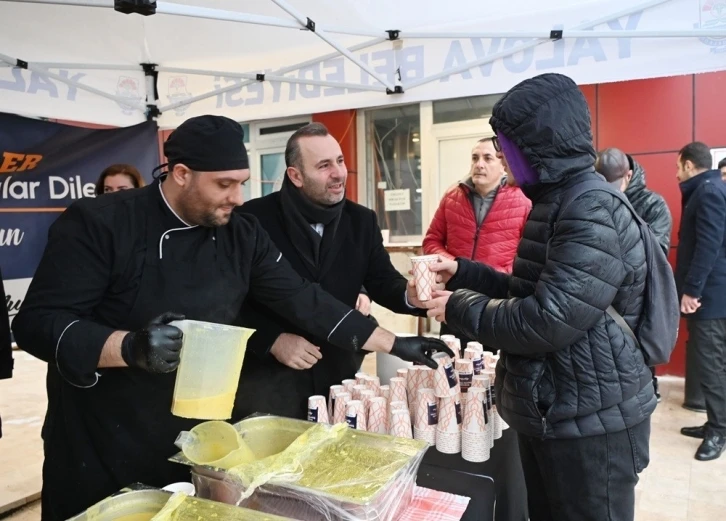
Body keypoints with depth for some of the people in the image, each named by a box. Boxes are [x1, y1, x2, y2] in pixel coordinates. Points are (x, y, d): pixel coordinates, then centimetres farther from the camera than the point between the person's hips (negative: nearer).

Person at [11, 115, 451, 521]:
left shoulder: (242, 234, -2)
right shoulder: (98, 224, -16)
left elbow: (303, 299, -2)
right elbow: (38, 324, -17)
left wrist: (395, 345, -5)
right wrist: (130, 347, -35)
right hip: (100, 450, -3)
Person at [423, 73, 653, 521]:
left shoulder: (593, 214, -22)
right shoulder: (559, 202, 11)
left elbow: (545, 322, -28)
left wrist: (460, 307, -16)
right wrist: (464, 272, 7)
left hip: (590, 423, -10)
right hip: (550, 413, 10)